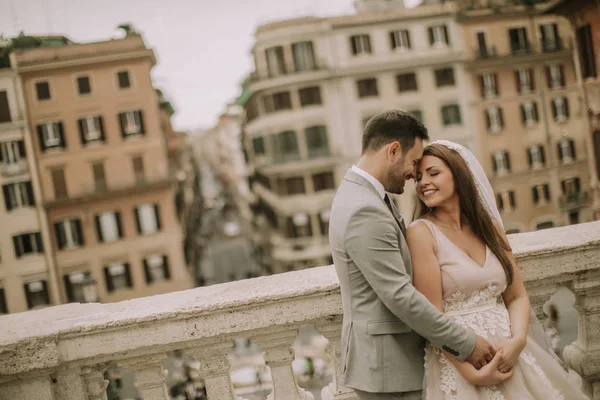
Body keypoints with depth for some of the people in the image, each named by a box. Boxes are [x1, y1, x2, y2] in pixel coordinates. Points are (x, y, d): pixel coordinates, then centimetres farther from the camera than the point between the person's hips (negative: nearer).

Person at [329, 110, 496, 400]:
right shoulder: (365, 212, -24)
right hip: (387, 365, -10)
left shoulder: (359, 193, 9)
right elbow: (400, 297, -25)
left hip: (387, 357, 10)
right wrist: (466, 344, -18)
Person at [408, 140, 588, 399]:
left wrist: (518, 341, -11)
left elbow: (517, 297, 7)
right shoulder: (421, 232, -9)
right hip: (458, 363, -4)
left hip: (508, 355, 5)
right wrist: (472, 372, -17)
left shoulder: (488, 225, 5)